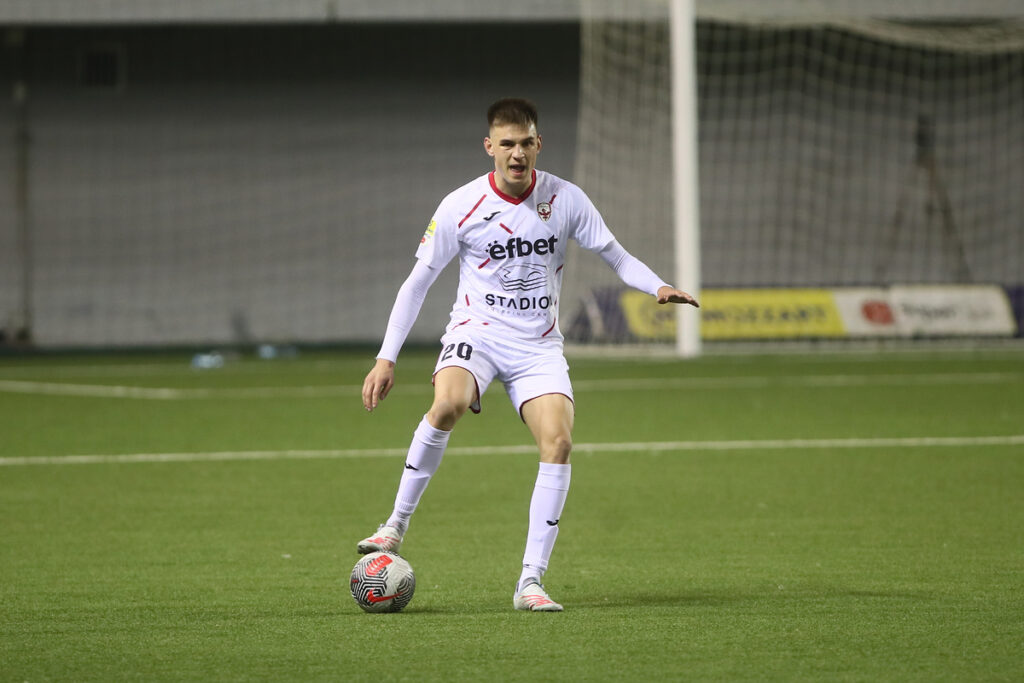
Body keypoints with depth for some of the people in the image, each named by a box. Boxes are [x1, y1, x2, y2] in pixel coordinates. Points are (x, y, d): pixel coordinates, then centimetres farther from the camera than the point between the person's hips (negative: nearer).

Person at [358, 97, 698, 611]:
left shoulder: (565, 200, -2)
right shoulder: (460, 207, -6)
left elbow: (615, 256, 9)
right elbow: (417, 283, 0)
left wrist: (658, 287, -12)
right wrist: (386, 359, -6)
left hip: (538, 345, 2)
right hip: (476, 332, -2)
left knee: (558, 440, -21)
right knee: (448, 402, -34)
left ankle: (530, 583, -15)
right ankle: (396, 526, -19)